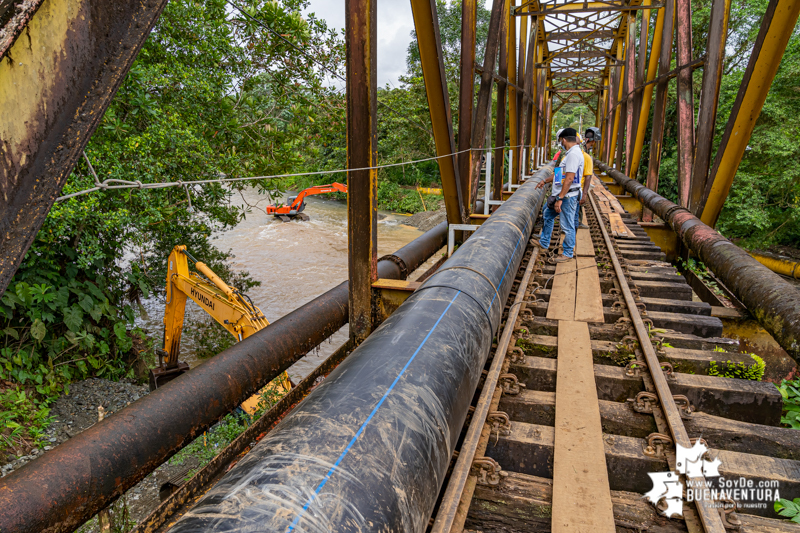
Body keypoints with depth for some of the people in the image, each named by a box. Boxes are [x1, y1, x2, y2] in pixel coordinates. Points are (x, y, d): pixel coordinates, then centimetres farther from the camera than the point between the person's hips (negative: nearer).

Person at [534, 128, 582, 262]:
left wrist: (560, 198, -27)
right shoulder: (570, 153, 13)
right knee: (548, 214, 23)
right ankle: (544, 243, 38)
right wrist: (545, 181, 31)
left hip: (568, 196, -11)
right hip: (561, 195, 11)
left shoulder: (574, 154, -20)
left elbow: (569, 179, -26)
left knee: (567, 226, -1)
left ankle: (568, 253, 13)